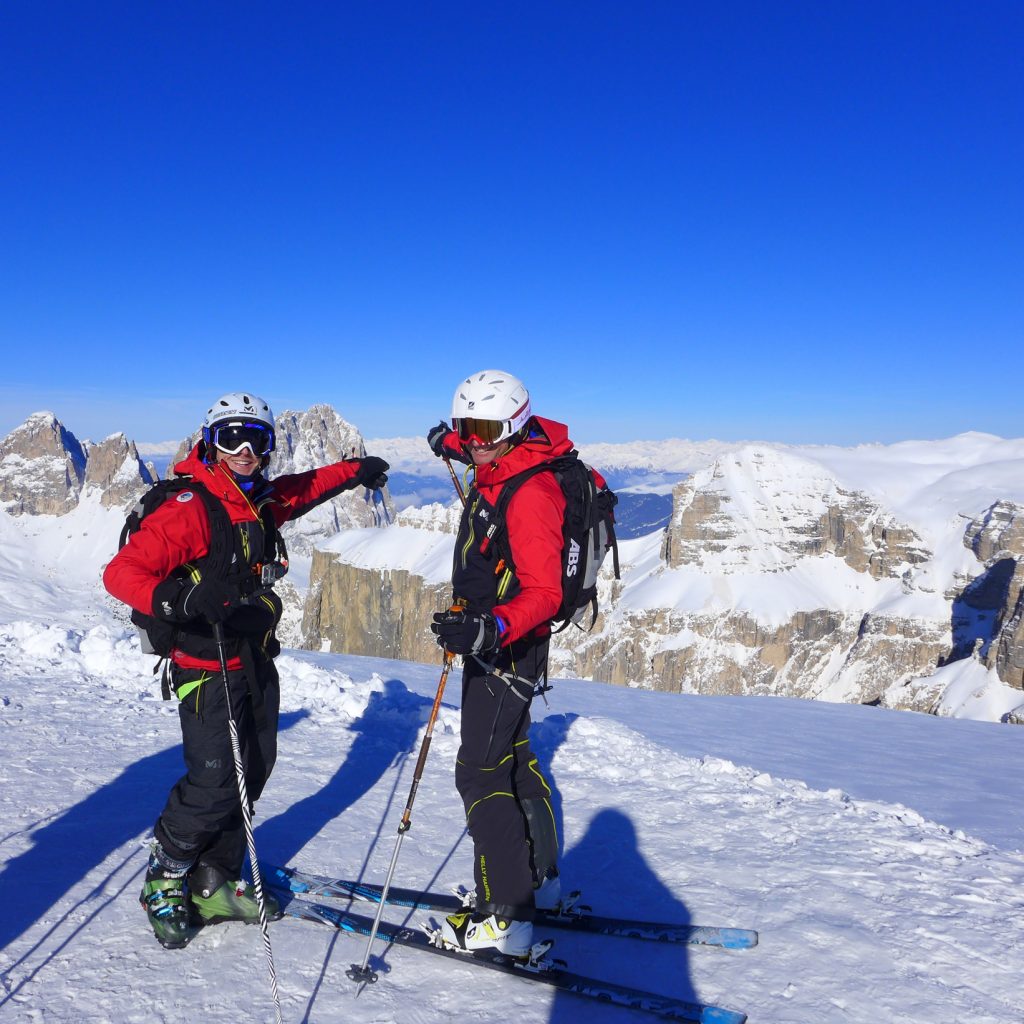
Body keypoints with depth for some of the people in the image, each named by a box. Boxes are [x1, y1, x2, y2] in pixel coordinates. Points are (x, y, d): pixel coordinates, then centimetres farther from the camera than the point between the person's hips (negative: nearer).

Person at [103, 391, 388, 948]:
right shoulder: (189, 508, -17)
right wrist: (173, 599, -43)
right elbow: (121, 572, -24)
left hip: (257, 661, 8)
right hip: (206, 666, -8)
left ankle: (214, 884, 25)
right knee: (214, 784, -9)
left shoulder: (263, 500, 6)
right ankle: (164, 883, 18)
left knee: (253, 773, 11)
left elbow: (305, 487, 29)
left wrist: (354, 470, 38)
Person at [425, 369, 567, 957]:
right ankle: (540, 882, 37)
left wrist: (489, 628, -44)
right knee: (513, 759, 20)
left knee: (481, 773, -6)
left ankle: (506, 918, 4)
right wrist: (452, 442, 33)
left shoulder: (530, 494, -25)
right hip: (490, 642, 11)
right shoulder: (499, 471, 3)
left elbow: (544, 593, -31)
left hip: (508, 650, -11)